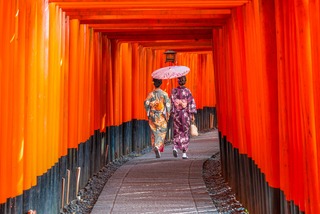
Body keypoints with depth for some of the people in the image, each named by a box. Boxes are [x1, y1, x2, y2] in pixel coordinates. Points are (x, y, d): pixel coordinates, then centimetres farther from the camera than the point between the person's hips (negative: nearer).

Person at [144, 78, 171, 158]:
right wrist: (167, 114, -2)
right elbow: (168, 104, -9)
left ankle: (157, 152, 12)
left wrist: (148, 113, 6)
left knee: (154, 133, 10)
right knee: (162, 132, 6)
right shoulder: (164, 94, -5)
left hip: (153, 116, 2)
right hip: (161, 116, -2)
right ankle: (158, 146, -18)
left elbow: (146, 104, -6)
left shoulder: (151, 94, -2)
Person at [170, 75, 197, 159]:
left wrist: (171, 113, 6)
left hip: (176, 113, 1)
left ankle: (175, 147, -8)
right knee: (185, 133, 6)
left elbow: (171, 102, -1)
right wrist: (192, 114, -4)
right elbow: (191, 103, -7)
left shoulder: (174, 91, 0)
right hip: (186, 114, -1)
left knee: (177, 131, 15)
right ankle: (184, 153, 4)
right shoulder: (187, 91, -5)